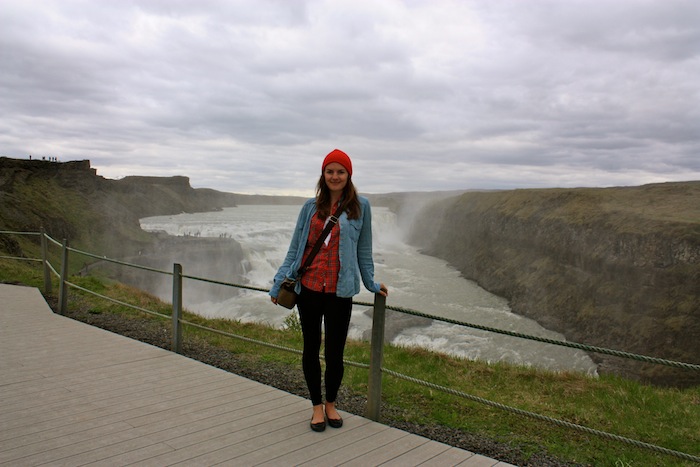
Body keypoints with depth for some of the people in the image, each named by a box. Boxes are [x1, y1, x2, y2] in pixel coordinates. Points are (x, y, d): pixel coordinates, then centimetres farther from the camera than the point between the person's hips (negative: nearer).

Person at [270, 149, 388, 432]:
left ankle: (331, 403, 30)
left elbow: (363, 250, 10)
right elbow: (295, 247, 9)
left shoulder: (360, 206, 3)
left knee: (334, 353, 4)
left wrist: (371, 284, 12)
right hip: (308, 288, 2)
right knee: (311, 349, 12)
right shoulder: (311, 207, 6)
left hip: (339, 291, -2)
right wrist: (279, 281, 5)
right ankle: (317, 406, 30)